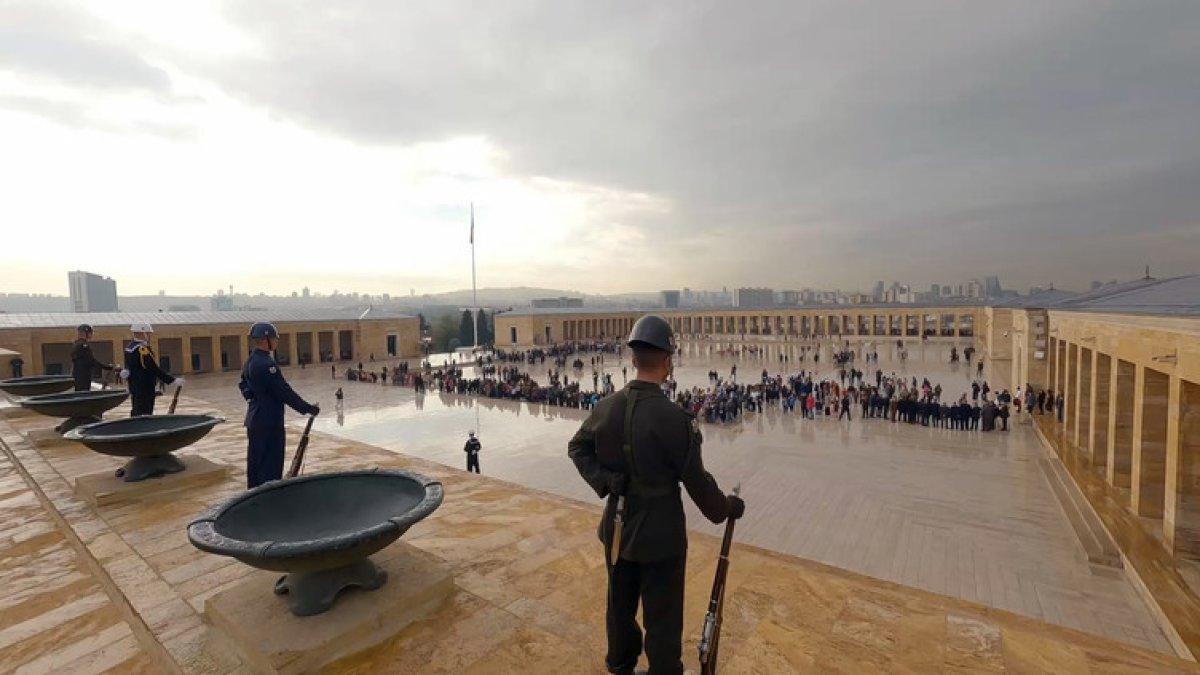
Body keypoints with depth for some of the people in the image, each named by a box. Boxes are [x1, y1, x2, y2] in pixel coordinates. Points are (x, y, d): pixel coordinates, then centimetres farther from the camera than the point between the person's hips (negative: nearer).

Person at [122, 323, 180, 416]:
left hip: (134, 386, 10)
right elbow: (154, 369, -24)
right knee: (145, 413, -6)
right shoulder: (142, 349, -21)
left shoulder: (129, 348, 10)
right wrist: (173, 380, -23)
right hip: (144, 389, -10)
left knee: (136, 413, 19)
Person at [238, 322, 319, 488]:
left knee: (255, 463, 19)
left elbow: (243, 386, 21)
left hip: (254, 420, 10)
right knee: (271, 468, -2)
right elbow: (284, 392, -21)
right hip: (269, 422, -10)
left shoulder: (250, 362, 10)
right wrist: (309, 408, -15)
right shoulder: (266, 364, -21)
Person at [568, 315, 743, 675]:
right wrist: (728, 507, 0)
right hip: (660, 533, -6)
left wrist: (604, 482, -3)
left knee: (620, 602, 27)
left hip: (617, 527, 6)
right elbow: (696, 481, -17)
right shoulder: (674, 418, -26)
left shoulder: (606, 407, -10)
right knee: (663, 617, 15)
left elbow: (577, 447, 4)